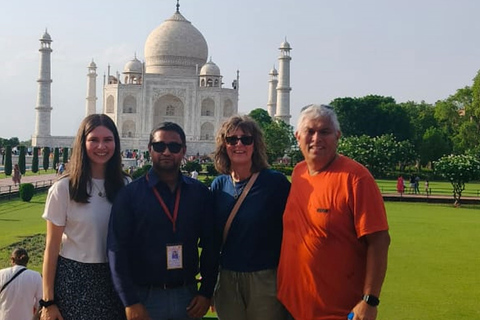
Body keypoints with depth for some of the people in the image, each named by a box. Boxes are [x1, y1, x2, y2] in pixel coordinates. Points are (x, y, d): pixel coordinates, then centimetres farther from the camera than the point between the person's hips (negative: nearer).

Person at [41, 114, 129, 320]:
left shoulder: (125, 186, 1)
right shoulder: (64, 188, -9)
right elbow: (52, 247, -5)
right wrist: (48, 301, -5)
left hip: (113, 279, 3)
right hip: (74, 279, -3)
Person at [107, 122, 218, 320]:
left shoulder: (200, 193, 4)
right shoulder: (130, 194, -3)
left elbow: (210, 246, 6)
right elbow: (117, 250, -7)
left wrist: (206, 292, 0)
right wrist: (130, 302, -11)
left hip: (188, 297, 2)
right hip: (145, 297, -2)